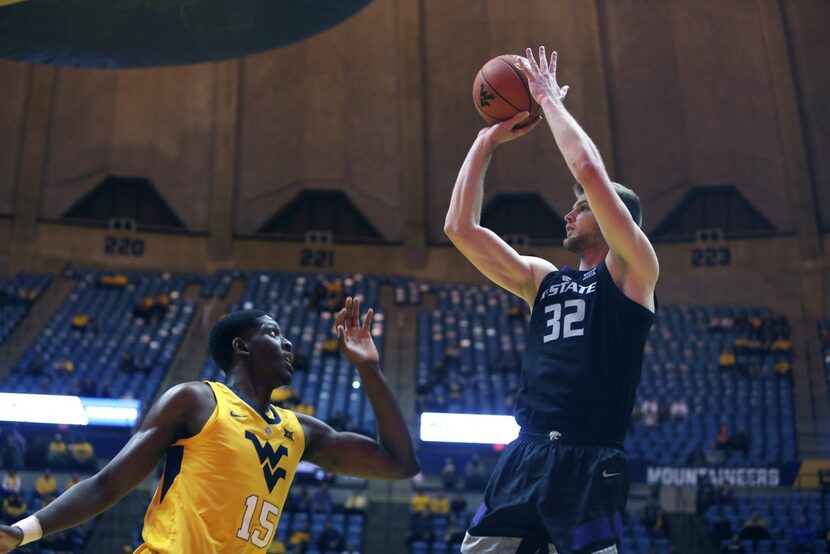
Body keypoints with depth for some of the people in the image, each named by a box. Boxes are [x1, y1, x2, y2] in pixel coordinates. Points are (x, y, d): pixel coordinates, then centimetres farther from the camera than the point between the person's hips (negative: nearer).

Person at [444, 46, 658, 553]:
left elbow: (589, 170, -11)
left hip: (589, 465, -5)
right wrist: (488, 140, 15)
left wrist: (550, 99, 2)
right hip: (525, 456, 6)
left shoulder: (632, 271, 3)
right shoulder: (542, 278, 19)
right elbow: (460, 228, 13)